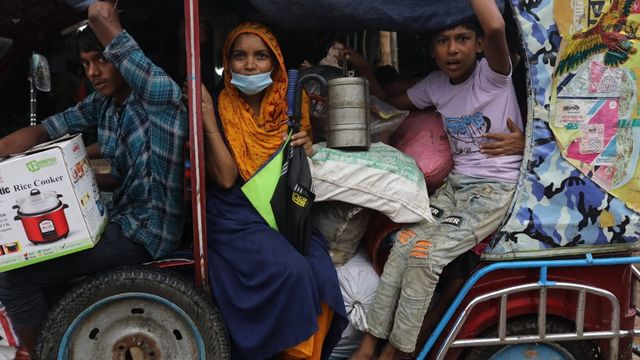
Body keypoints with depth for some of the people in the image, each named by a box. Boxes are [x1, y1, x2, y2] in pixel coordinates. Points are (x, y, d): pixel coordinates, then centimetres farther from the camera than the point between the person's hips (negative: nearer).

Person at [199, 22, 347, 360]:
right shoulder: (219, 107, -5)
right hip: (237, 217, -4)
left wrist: (306, 148, -5)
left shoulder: (289, 105, 6)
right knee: (292, 271, -28)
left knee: (322, 278, -21)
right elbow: (226, 178, -15)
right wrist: (208, 119, -23)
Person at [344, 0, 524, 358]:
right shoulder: (436, 84, 6)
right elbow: (394, 103, 23)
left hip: (497, 189, -6)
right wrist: (366, 71, 10)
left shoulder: (493, 74, -12)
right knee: (405, 242, -14)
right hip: (456, 184, 6)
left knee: (426, 254, -21)